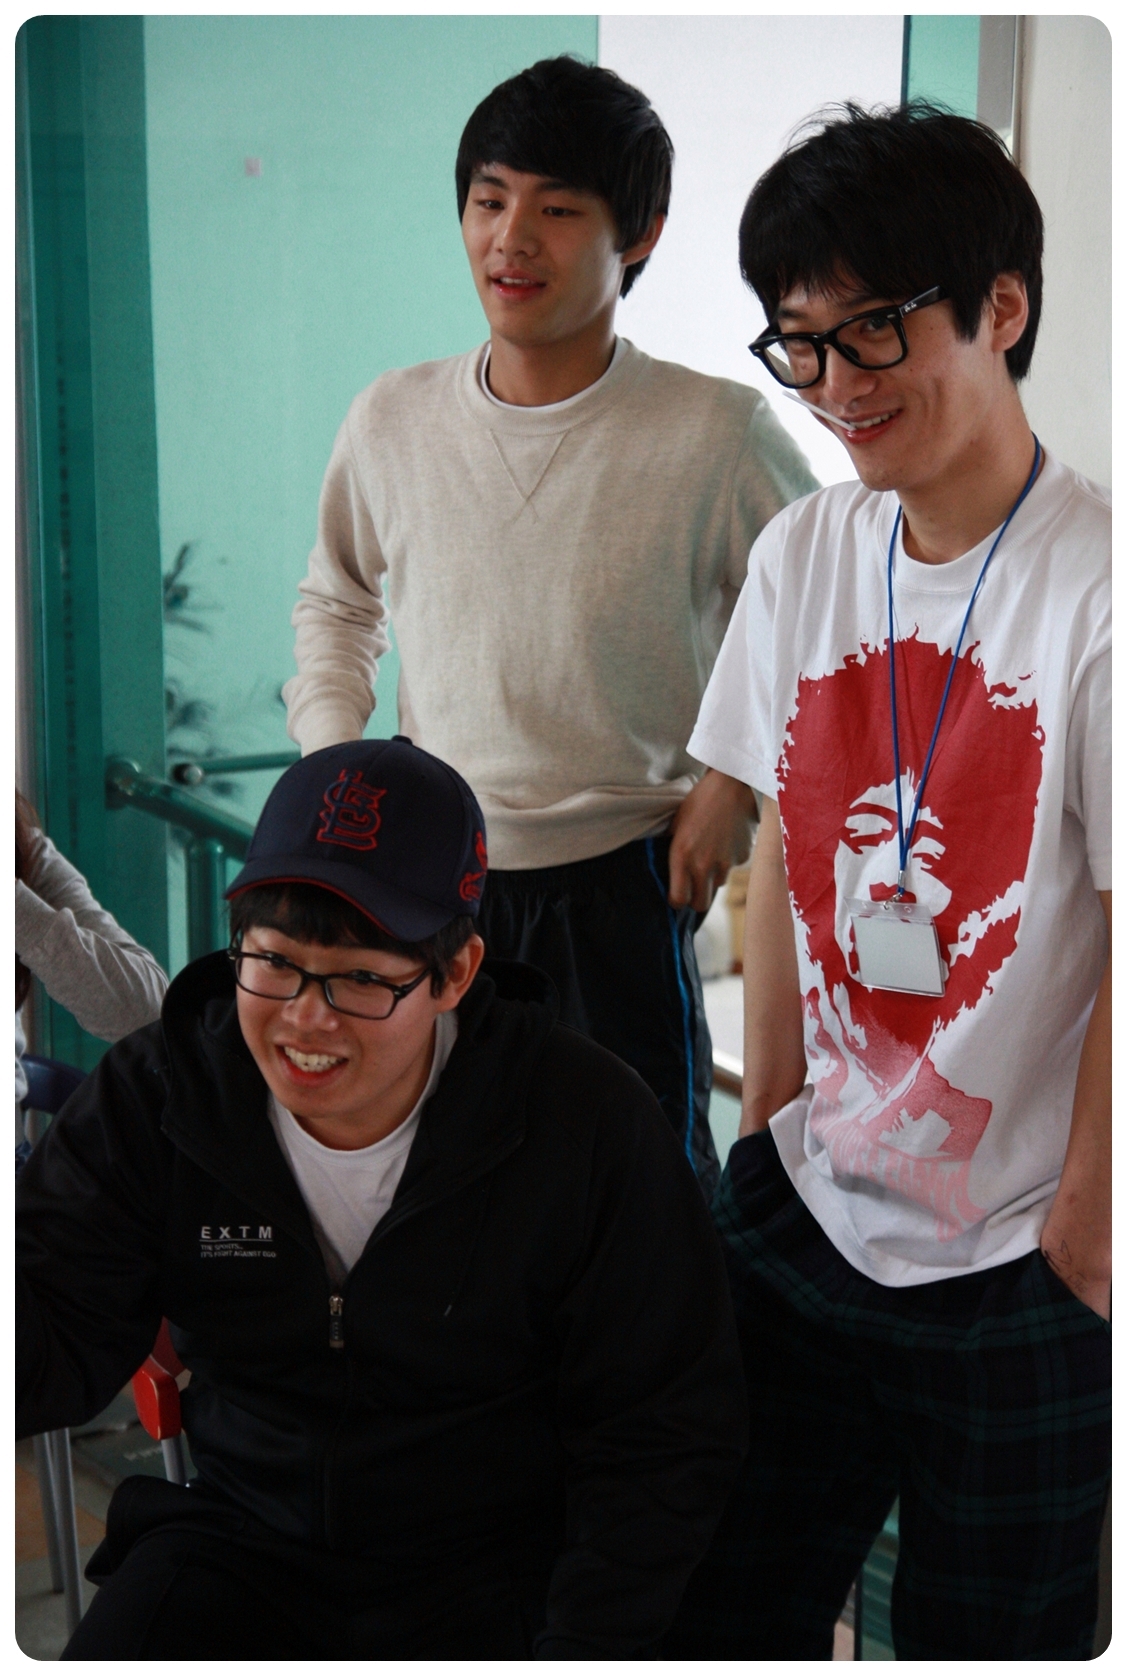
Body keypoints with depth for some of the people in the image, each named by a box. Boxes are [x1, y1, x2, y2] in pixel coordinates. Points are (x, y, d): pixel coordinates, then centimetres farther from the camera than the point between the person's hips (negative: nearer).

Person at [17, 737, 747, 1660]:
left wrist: (579, 1650, -16)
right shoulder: (153, 1098, -8)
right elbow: (57, 1366, -13)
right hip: (244, 1540, 2)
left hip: (498, 1566, -1)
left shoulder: (593, 1126, -16)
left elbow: (664, 1439, -9)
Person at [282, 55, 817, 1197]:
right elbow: (336, 601, 18)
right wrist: (329, 763, 6)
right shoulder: (392, 422, 0)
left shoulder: (716, 435, -10)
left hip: (619, 885, -3)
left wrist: (735, 783, -7)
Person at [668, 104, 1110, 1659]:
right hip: (806, 1215, 5)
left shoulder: (1093, 584, -18)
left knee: (986, 1633, 11)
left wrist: (1083, 1220, -8)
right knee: (723, 1613, 16)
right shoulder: (802, 555, 2)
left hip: (1016, 1278, -5)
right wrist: (773, 1114, 7)